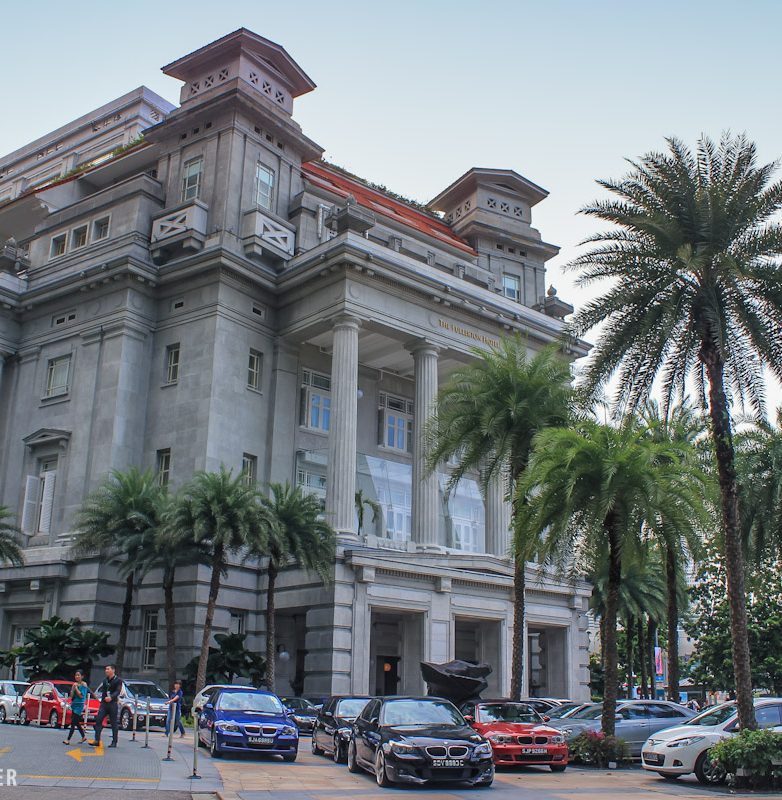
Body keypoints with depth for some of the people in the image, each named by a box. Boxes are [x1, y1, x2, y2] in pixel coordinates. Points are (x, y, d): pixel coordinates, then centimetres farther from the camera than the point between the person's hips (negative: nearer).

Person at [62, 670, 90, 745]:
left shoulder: (83, 685, -9)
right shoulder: (75, 684, 14)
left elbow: (81, 695, -17)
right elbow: (71, 695, 15)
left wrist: (76, 687, -16)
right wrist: (73, 687, -1)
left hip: (79, 705, -8)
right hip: (74, 705, 8)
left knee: (73, 722, -11)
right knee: (76, 723, 12)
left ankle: (68, 739, -13)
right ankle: (83, 737, 25)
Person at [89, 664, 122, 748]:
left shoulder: (118, 680, -4)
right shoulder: (105, 680, 14)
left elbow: (118, 691, -15)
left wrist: (111, 697, -30)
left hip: (113, 704, -5)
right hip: (104, 703, 5)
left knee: (114, 723, 1)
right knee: (98, 720, -7)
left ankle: (114, 742, 8)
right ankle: (97, 740, -5)